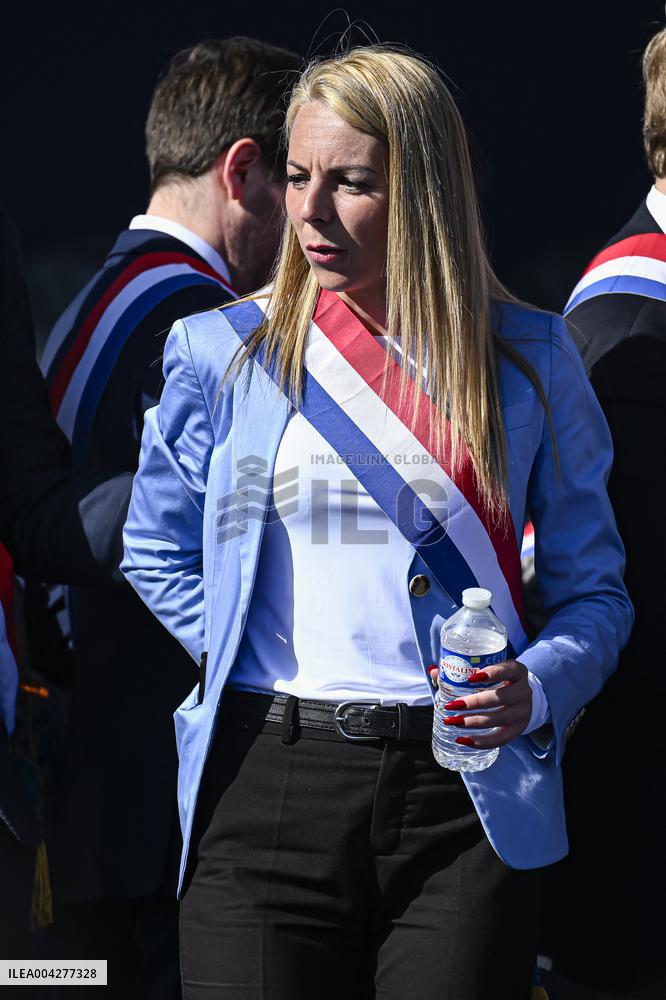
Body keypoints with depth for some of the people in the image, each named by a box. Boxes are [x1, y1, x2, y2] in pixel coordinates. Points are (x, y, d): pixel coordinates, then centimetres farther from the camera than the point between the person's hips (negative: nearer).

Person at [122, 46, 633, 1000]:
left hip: (462, 804, 0)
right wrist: (246, 665, 8)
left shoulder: (526, 356, 5)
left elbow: (594, 590, 10)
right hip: (267, 790, 1)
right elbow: (157, 551, 21)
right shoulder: (222, 351, 7)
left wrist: (535, 689, -9)